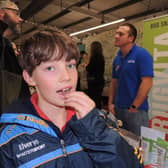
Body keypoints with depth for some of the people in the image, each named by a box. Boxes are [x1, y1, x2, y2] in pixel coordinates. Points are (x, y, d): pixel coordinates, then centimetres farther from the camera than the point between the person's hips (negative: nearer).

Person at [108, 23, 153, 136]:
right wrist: (111, 103, 6)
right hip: (118, 108, 7)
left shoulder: (142, 54, -13)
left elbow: (147, 83, -19)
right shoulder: (117, 58, 7)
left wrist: (134, 107, -17)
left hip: (136, 110, -7)